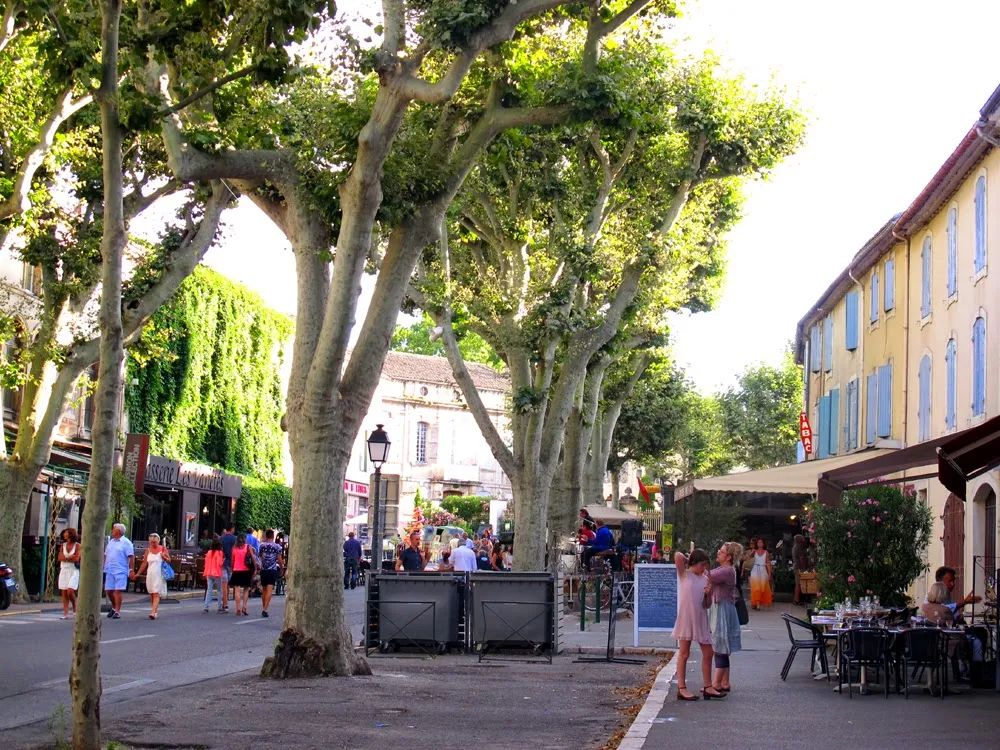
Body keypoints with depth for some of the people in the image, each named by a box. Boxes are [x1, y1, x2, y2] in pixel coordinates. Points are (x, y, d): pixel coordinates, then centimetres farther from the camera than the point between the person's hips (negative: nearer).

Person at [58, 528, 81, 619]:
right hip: (64, 570, 4)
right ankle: (65, 613, 1)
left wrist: (65, 558, -5)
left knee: (70, 591, -16)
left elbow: (76, 559, -12)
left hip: (73, 571, -4)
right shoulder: (63, 545, 12)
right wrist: (70, 557, -10)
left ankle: (75, 608, 8)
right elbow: (60, 558, 1)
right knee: (64, 592, -1)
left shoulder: (77, 545, -1)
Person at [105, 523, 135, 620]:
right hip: (109, 571, 7)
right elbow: (106, 556, 20)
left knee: (117, 591, -9)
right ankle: (114, 607, 29)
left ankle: (117, 612, -4)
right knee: (109, 590, 7)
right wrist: (103, 567, 13)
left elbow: (131, 557, -10)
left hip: (120, 571, -7)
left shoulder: (126, 542, -4)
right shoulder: (111, 542, 17)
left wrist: (131, 570, -16)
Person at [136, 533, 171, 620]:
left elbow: (169, 560, 8)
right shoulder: (148, 550, 8)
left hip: (159, 575, -4)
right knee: (151, 594, 7)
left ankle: (153, 612, -20)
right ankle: (156, 611, 19)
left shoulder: (163, 549, 2)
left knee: (156, 594, -12)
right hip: (150, 574, 4)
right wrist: (138, 574, 8)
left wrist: (164, 557, -14)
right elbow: (144, 563, 11)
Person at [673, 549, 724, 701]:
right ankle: (682, 689, 5)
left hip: (701, 618, 5)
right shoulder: (684, 574, -4)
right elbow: (678, 556, -21)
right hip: (686, 618, -5)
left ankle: (708, 687, 17)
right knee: (684, 653, 2)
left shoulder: (705, 578, 10)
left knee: (708, 653, 7)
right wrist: (687, 561, -1)